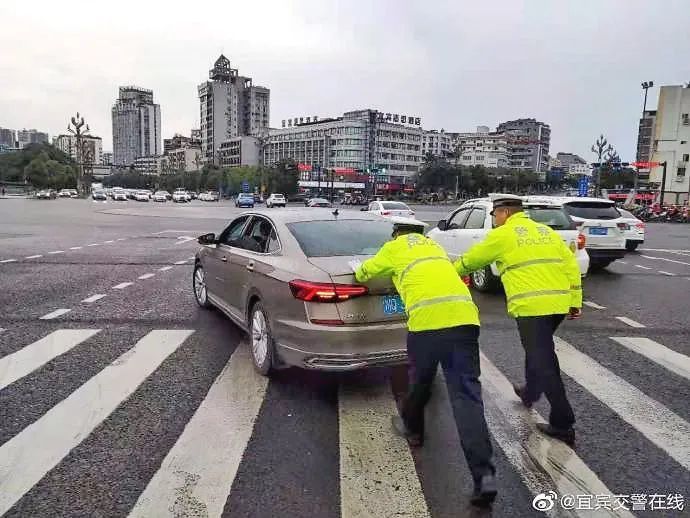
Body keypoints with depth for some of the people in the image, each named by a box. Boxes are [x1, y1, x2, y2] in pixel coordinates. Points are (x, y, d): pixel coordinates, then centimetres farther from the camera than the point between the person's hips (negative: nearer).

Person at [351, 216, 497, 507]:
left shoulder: (395, 247, 20)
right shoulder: (434, 246, 34)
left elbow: (367, 271, 35)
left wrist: (357, 270, 58)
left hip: (427, 319, -4)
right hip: (465, 316, 4)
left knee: (420, 382, 21)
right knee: (467, 395, -2)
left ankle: (412, 429, 44)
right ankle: (484, 475, -10)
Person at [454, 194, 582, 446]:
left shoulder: (502, 235, 0)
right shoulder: (546, 231, 18)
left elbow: (470, 260, 11)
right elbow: (571, 264, 13)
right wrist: (575, 300, 15)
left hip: (531, 305, -7)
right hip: (559, 303, 7)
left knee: (543, 361, -1)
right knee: (539, 350, 27)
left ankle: (563, 424, 3)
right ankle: (530, 391, 45)